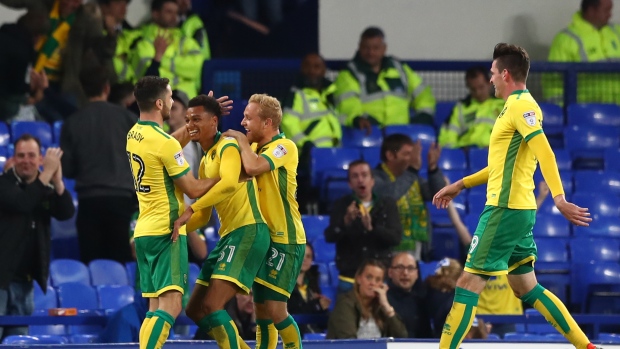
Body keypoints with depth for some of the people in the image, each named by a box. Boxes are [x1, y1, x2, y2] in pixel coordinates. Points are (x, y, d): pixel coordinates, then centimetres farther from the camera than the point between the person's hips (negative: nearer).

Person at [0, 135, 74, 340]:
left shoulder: (46, 190, 10)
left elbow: (67, 213, -6)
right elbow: (22, 202, -24)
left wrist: (57, 180, -18)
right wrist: (47, 172, -22)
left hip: (24, 280, 6)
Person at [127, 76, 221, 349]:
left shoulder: (134, 135, 10)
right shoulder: (165, 142, -15)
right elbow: (193, 189, -10)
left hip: (144, 231, 9)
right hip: (165, 233, -9)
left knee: (155, 307, 11)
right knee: (170, 305, -15)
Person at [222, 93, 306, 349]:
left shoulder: (284, 147, -14)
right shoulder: (255, 147, 11)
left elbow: (253, 167, -30)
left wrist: (241, 139, -13)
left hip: (285, 241, -8)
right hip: (264, 239, 8)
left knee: (275, 310, -11)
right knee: (261, 310, 8)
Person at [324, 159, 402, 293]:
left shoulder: (387, 205, 4)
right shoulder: (341, 205, 4)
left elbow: (396, 237, -6)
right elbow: (330, 236, -7)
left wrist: (371, 228, -22)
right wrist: (346, 222, -26)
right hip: (349, 278, 0)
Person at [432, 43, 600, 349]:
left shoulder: (520, 106, -12)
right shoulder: (517, 107, 18)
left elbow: (545, 154, -24)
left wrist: (559, 198, -36)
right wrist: (460, 185, 30)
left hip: (506, 209, -10)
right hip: (518, 209, 10)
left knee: (468, 283, -8)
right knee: (526, 288, 14)